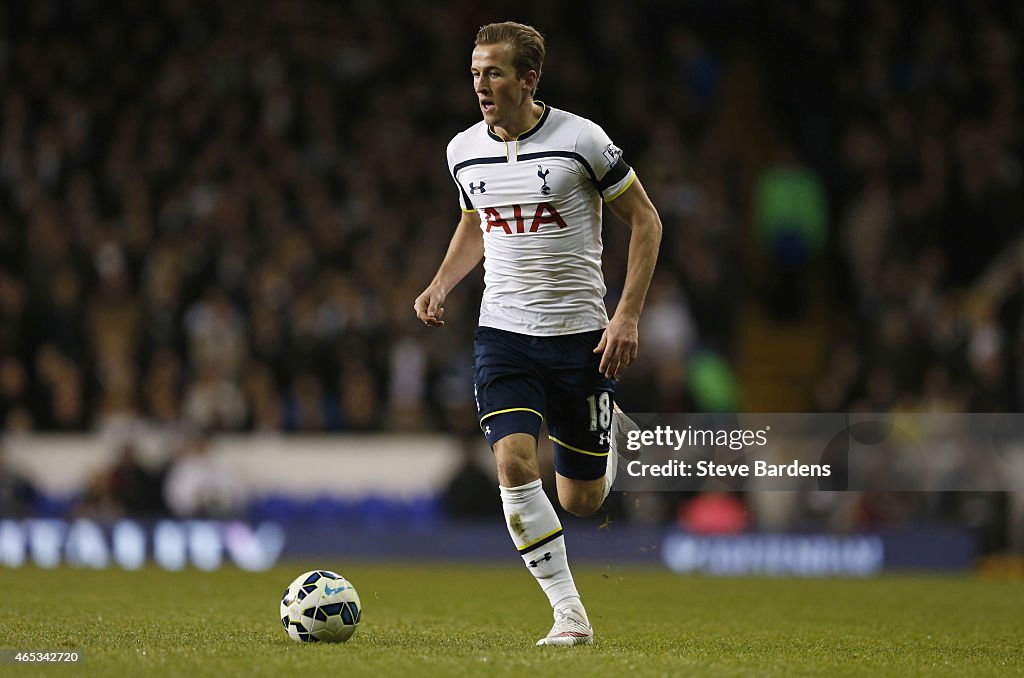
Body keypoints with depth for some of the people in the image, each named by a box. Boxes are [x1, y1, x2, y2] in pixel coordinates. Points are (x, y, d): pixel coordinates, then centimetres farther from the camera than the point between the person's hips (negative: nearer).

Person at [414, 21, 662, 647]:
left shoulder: (581, 139, -10)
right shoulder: (464, 151, 3)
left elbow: (645, 221, -2)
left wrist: (627, 316, -10)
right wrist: (441, 286, 5)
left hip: (581, 336, -3)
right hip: (503, 333, 3)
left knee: (581, 501, 4)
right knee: (514, 465, -20)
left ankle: (605, 449, 43)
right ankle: (570, 614, -11)